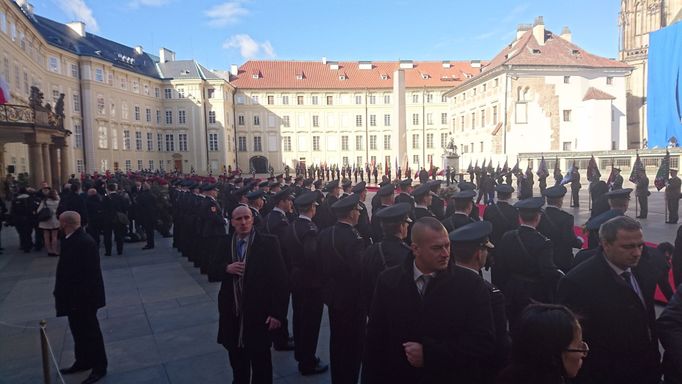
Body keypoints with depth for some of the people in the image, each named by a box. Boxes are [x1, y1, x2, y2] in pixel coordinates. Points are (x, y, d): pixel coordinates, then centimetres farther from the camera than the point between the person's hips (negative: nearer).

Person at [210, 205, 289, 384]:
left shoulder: (268, 242, -12)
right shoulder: (223, 243, 2)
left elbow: (280, 280, -12)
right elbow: (212, 272, 6)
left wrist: (277, 312, -14)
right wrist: (227, 268, -16)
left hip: (259, 313, -4)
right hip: (232, 313, 4)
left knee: (261, 361, 13)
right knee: (236, 360, 22)